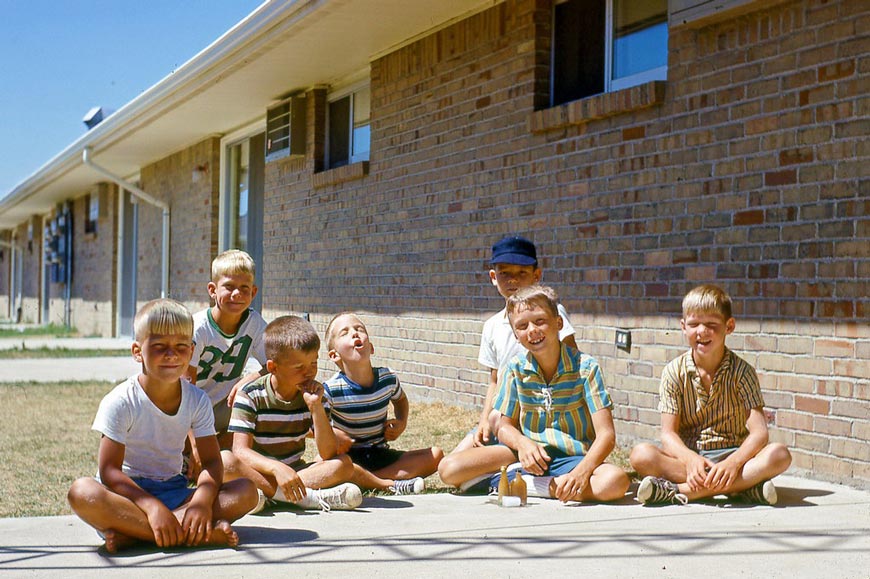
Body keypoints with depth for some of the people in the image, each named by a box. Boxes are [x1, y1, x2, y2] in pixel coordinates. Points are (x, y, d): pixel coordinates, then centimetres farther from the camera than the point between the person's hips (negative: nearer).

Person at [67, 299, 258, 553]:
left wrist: (202, 499, -26)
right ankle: (194, 534, -36)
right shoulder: (120, 402, -11)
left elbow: (211, 461, -4)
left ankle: (131, 532, -27)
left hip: (174, 493, 4)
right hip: (128, 493, -4)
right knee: (82, 492, -35)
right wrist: (151, 506, -31)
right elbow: (109, 470, -16)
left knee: (247, 492, -18)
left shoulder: (197, 400, 1)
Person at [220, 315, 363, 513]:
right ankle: (305, 497, -36)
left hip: (293, 472, 3)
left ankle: (265, 494, -30)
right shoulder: (250, 395, -9)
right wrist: (277, 468, -38)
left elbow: (328, 454, -9)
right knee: (224, 461, -33)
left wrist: (316, 407, -20)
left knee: (344, 464, -18)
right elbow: (240, 450, -20)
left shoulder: (312, 395, 0)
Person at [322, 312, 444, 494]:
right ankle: (391, 484, -26)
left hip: (381, 454, 5)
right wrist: (331, 433, -22)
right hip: (349, 456, -5)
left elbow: (400, 399, 22)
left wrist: (401, 424, 5)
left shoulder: (388, 379, -1)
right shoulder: (331, 389, -14)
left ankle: (366, 479, -22)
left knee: (436, 454, -11)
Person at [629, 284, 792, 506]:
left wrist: (734, 462, -34)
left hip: (732, 453, 1)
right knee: (641, 455, -29)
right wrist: (690, 459, -31)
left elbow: (759, 431, -13)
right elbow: (668, 433, -7)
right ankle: (743, 485, -33)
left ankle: (679, 491, -35)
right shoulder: (674, 372, -1)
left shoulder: (741, 371, -3)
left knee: (779, 455, -30)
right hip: (688, 454, 0)